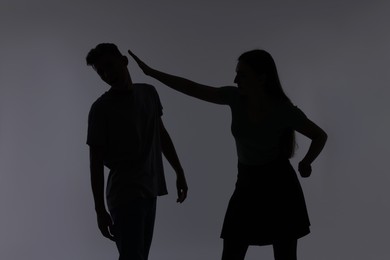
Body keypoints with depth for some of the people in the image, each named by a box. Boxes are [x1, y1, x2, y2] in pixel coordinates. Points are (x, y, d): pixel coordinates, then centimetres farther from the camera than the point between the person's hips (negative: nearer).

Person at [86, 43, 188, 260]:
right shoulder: (101, 108, -8)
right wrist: (100, 210, -11)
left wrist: (179, 171, 20)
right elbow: (96, 162, -8)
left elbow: (162, 134, 21)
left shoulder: (149, 93, 9)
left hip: (148, 191, 6)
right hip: (125, 194, -6)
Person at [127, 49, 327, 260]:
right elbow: (192, 89, -2)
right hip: (248, 185, 4)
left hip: (280, 186, -4)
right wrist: (151, 72, -3)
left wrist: (306, 163, -21)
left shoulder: (284, 110, -17)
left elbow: (320, 136, -3)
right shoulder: (236, 97, -8)